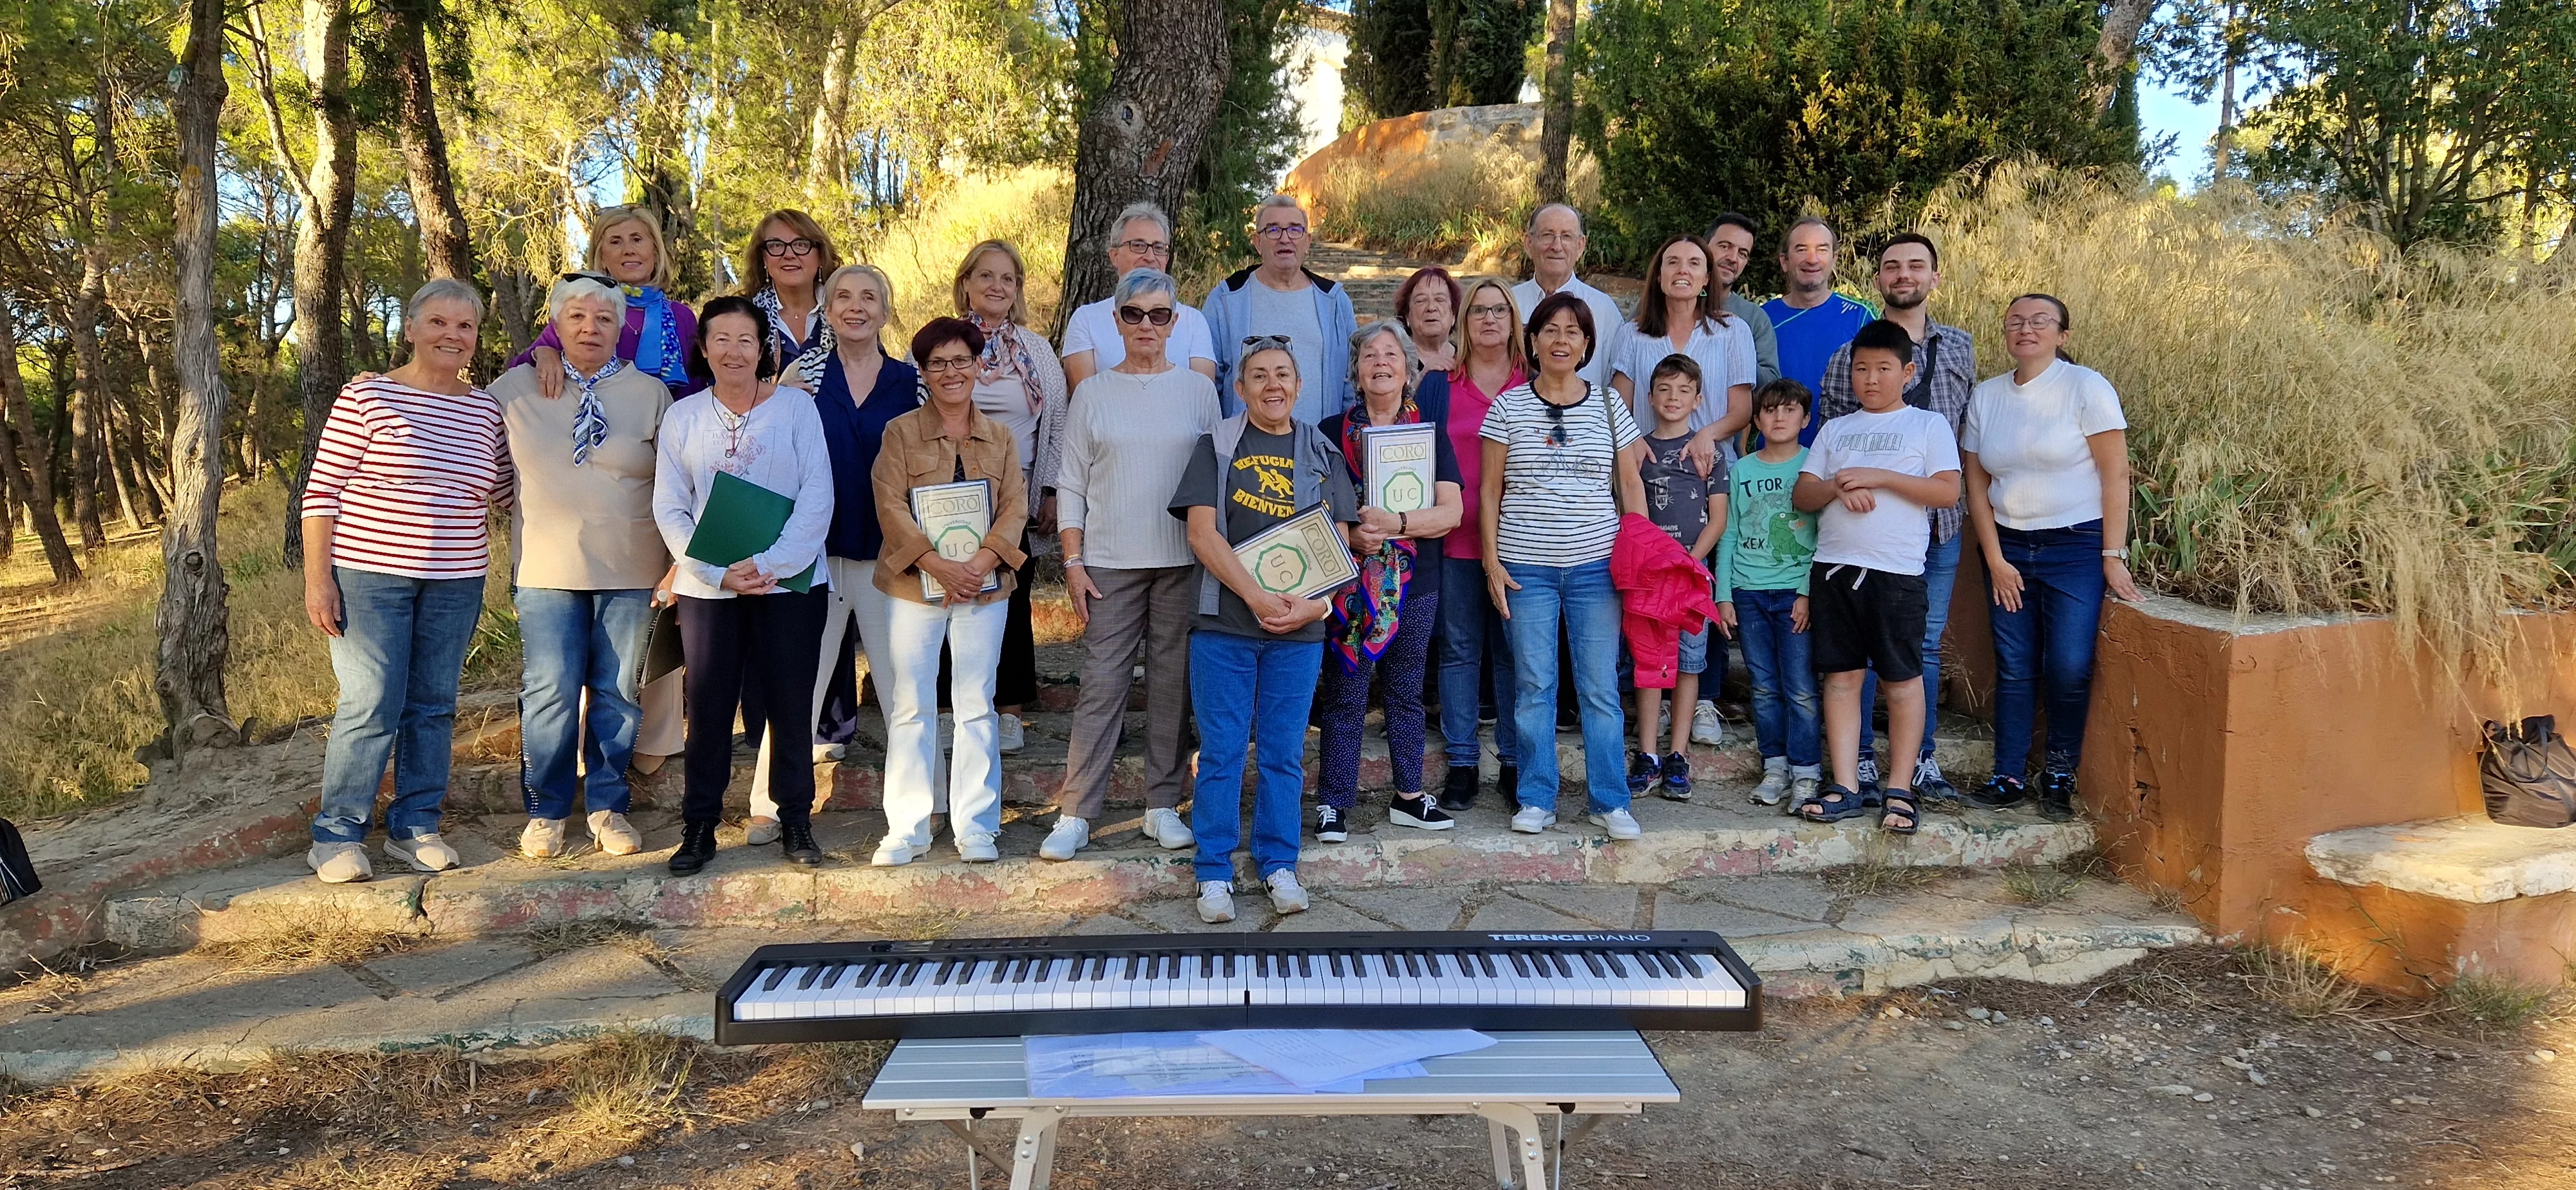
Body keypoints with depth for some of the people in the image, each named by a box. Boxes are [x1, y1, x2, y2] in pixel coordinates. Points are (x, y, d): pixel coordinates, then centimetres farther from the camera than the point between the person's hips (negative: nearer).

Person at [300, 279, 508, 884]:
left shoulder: (486, 409, 8)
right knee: (371, 707, -5)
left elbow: (505, 489, 19)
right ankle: (337, 835, 8)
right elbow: (321, 491, -6)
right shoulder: (367, 396, -5)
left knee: (434, 705, 10)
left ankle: (415, 827, 21)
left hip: (455, 583, 4)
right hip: (371, 576, -4)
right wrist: (317, 579, -10)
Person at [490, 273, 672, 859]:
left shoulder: (650, 393, 5)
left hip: (631, 570, 0)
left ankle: (607, 807, 18)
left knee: (617, 692, 5)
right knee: (550, 691, -3)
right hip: (547, 569, 0)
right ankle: (545, 812, 12)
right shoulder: (516, 388, 6)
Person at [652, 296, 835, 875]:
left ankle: (795, 821, 16)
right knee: (708, 708, 4)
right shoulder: (682, 416, 7)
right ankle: (698, 826, 15)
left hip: (790, 582, -1)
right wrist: (719, 571, -10)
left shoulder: (795, 406, 1)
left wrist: (771, 564, -15)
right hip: (707, 587, 2)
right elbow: (669, 508, 4)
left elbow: (817, 496, -5)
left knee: (791, 705, 4)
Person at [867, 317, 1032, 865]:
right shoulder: (900, 432, 2)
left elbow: (1015, 508, 2)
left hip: (985, 586, 2)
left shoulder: (1000, 436, 10)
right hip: (914, 584, -1)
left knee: (977, 706, 4)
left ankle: (976, 827, 12)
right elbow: (890, 506, -7)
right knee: (910, 706, 2)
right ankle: (906, 829, 10)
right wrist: (939, 565, -17)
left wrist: (979, 562, -15)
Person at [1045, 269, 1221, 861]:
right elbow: (1071, 485, 6)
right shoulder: (1093, 393, 6)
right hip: (1110, 564, -1)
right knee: (1101, 685, -3)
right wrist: (1073, 562, -1)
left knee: (1173, 683, 5)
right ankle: (1075, 815, 1)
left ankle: (1163, 806, 15)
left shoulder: (1197, 389, 7)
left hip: (1184, 561, 1)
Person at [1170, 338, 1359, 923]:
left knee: (1284, 752, 8)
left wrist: (1316, 603, -10)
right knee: (1222, 750, 2)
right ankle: (1215, 871, 12)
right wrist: (1257, 598, -15)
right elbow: (1202, 533, -6)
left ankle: (1278, 864, 20)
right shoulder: (1217, 447, 3)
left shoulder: (1321, 453, 11)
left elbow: (1341, 542, 7)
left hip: (1298, 631, 2)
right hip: (1224, 624, -2)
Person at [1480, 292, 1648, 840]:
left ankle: (1610, 802, 11)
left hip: (1596, 565, 1)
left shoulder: (1608, 404, 8)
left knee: (1601, 686, 2)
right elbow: (1489, 491, 5)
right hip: (1525, 567, -1)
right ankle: (1536, 800, 14)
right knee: (1533, 685, 3)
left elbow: (1631, 485, 11)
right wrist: (1492, 560, -2)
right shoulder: (1508, 407, 4)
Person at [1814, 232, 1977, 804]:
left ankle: (1920, 759, 19)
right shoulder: (1849, 356, 0)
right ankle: (1860, 759, 12)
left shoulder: (1960, 348, 10)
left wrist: (1957, 493, 8)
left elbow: (1969, 428, 15)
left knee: (1926, 644, 10)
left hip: (1941, 522, 3)